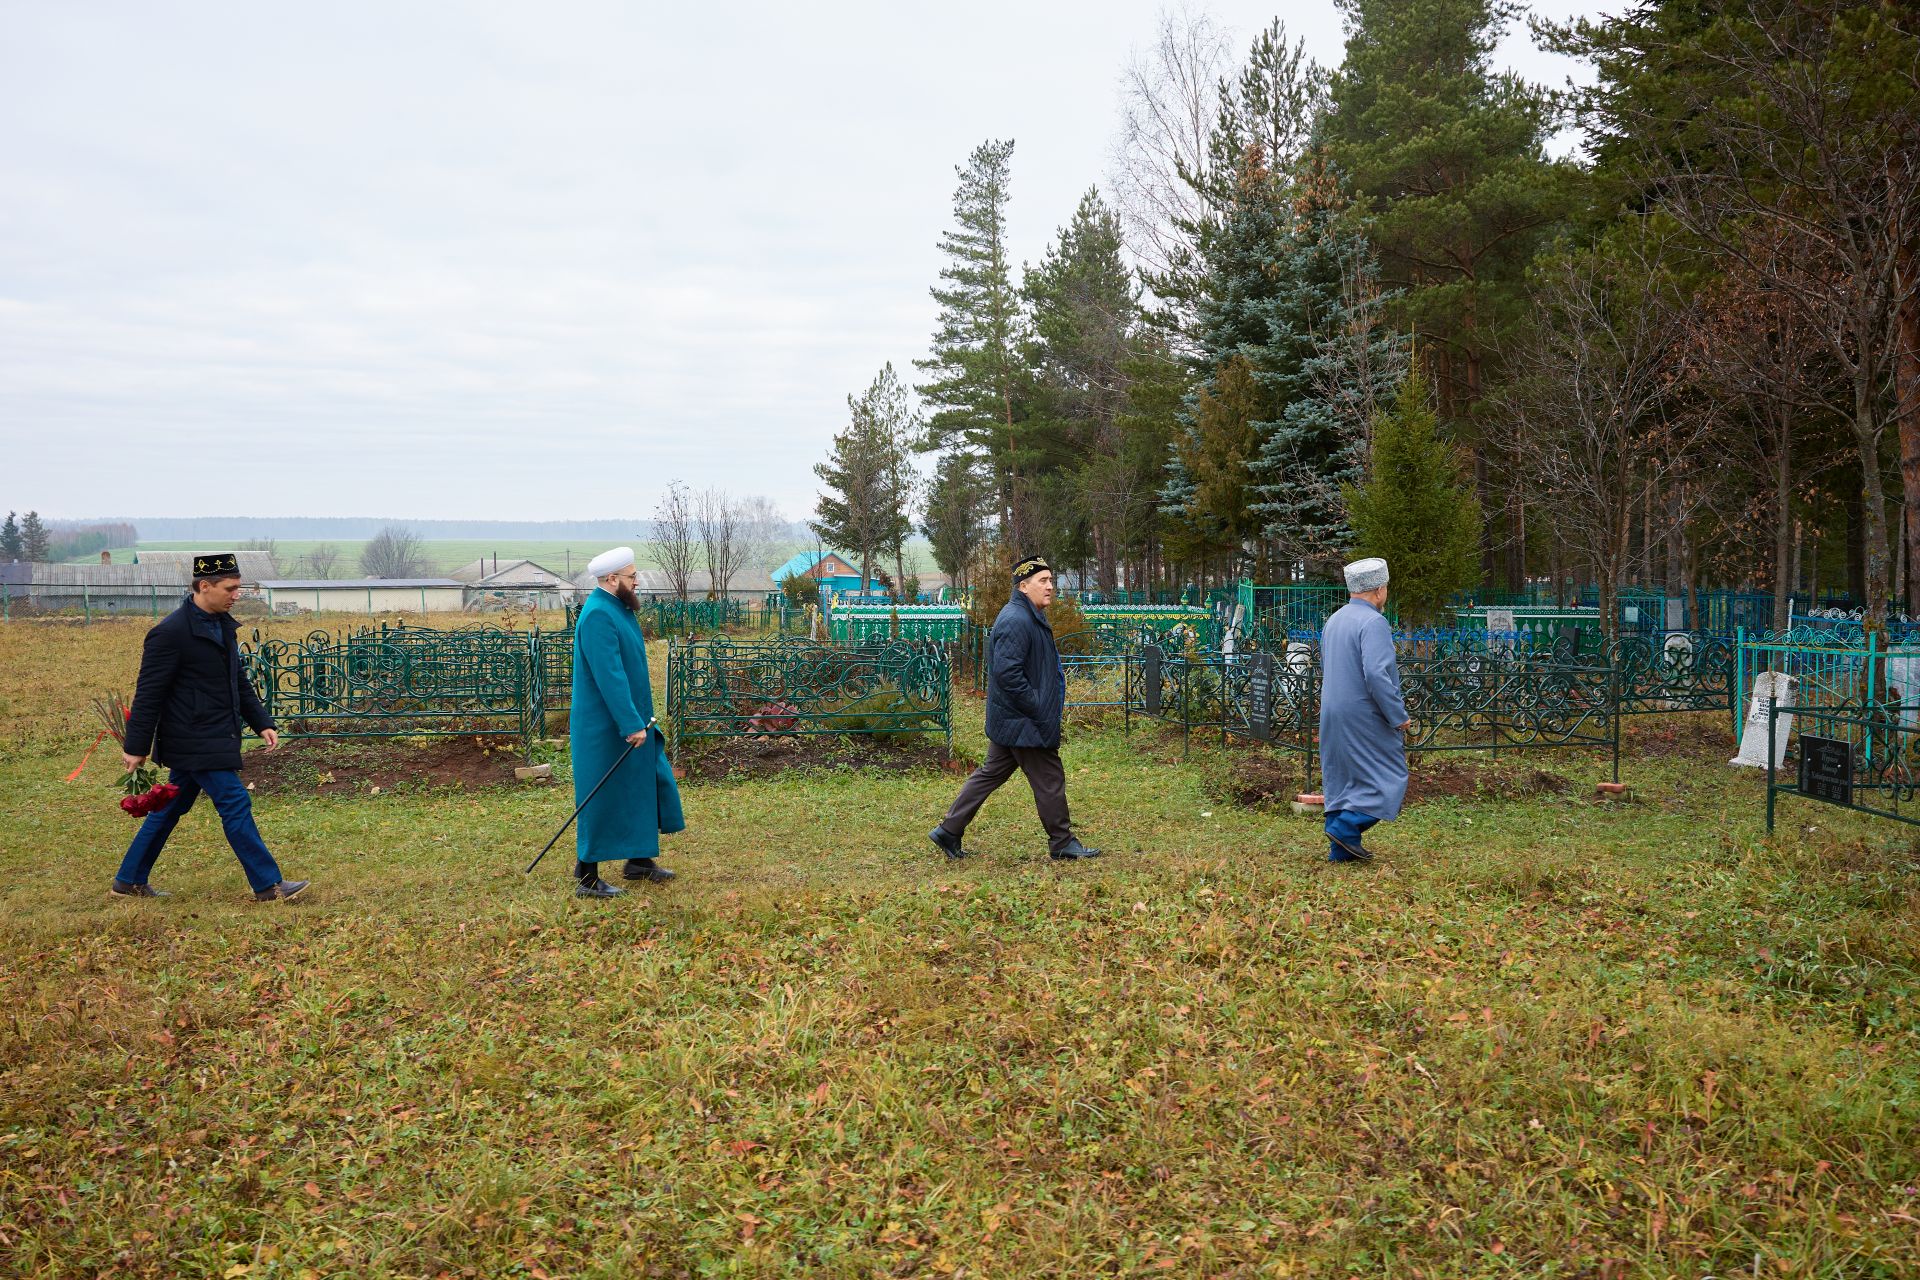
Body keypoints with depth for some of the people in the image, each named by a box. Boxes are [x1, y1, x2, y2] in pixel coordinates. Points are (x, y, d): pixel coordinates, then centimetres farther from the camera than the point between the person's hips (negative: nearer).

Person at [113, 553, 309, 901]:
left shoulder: (222, 624, 11)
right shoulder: (171, 632, -17)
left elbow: (239, 681, 20)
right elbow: (148, 693, -15)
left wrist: (262, 723, 13)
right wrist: (136, 748, -13)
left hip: (215, 738, 9)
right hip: (196, 740, -9)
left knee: (171, 808, 16)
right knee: (235, 804, -7)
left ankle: (130, 880, 27)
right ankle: (268, 885, -1)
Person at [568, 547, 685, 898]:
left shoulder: (619, 609, 10)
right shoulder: (598, 616, -22)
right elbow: (609, 676, -27)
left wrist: (639, 719, 21)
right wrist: (632, 724, -27)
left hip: (630, 721, 10)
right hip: (605, 728, -10)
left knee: (646, 784, 17)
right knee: (602, 799, -1)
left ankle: (639, 860, 30)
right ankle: (586, 879, 9)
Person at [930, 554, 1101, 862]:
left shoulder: (1030, 617, 15)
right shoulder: (1017, 621, -20)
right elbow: (1007, 672, -27)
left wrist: (1048, 706, 19)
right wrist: (1040, 711, -22)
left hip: (1009, 721, 11)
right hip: (1025, 723, -11)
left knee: (990, 774, 14)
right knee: (1050, 781, 1)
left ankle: (949, 831, 18)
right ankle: (1062, 843, 14)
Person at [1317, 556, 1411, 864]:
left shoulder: (1334, 620, 12)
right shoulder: (1373, 622, -16)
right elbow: (1376, 674, -25)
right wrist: (1399, 716, -17)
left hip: (1333, 717, 8)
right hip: (1366, 717, -8)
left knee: (1342, 779, 12)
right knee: (1389, 779, 2)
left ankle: (1341, 849, 13)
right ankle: (1346, 825, -8)